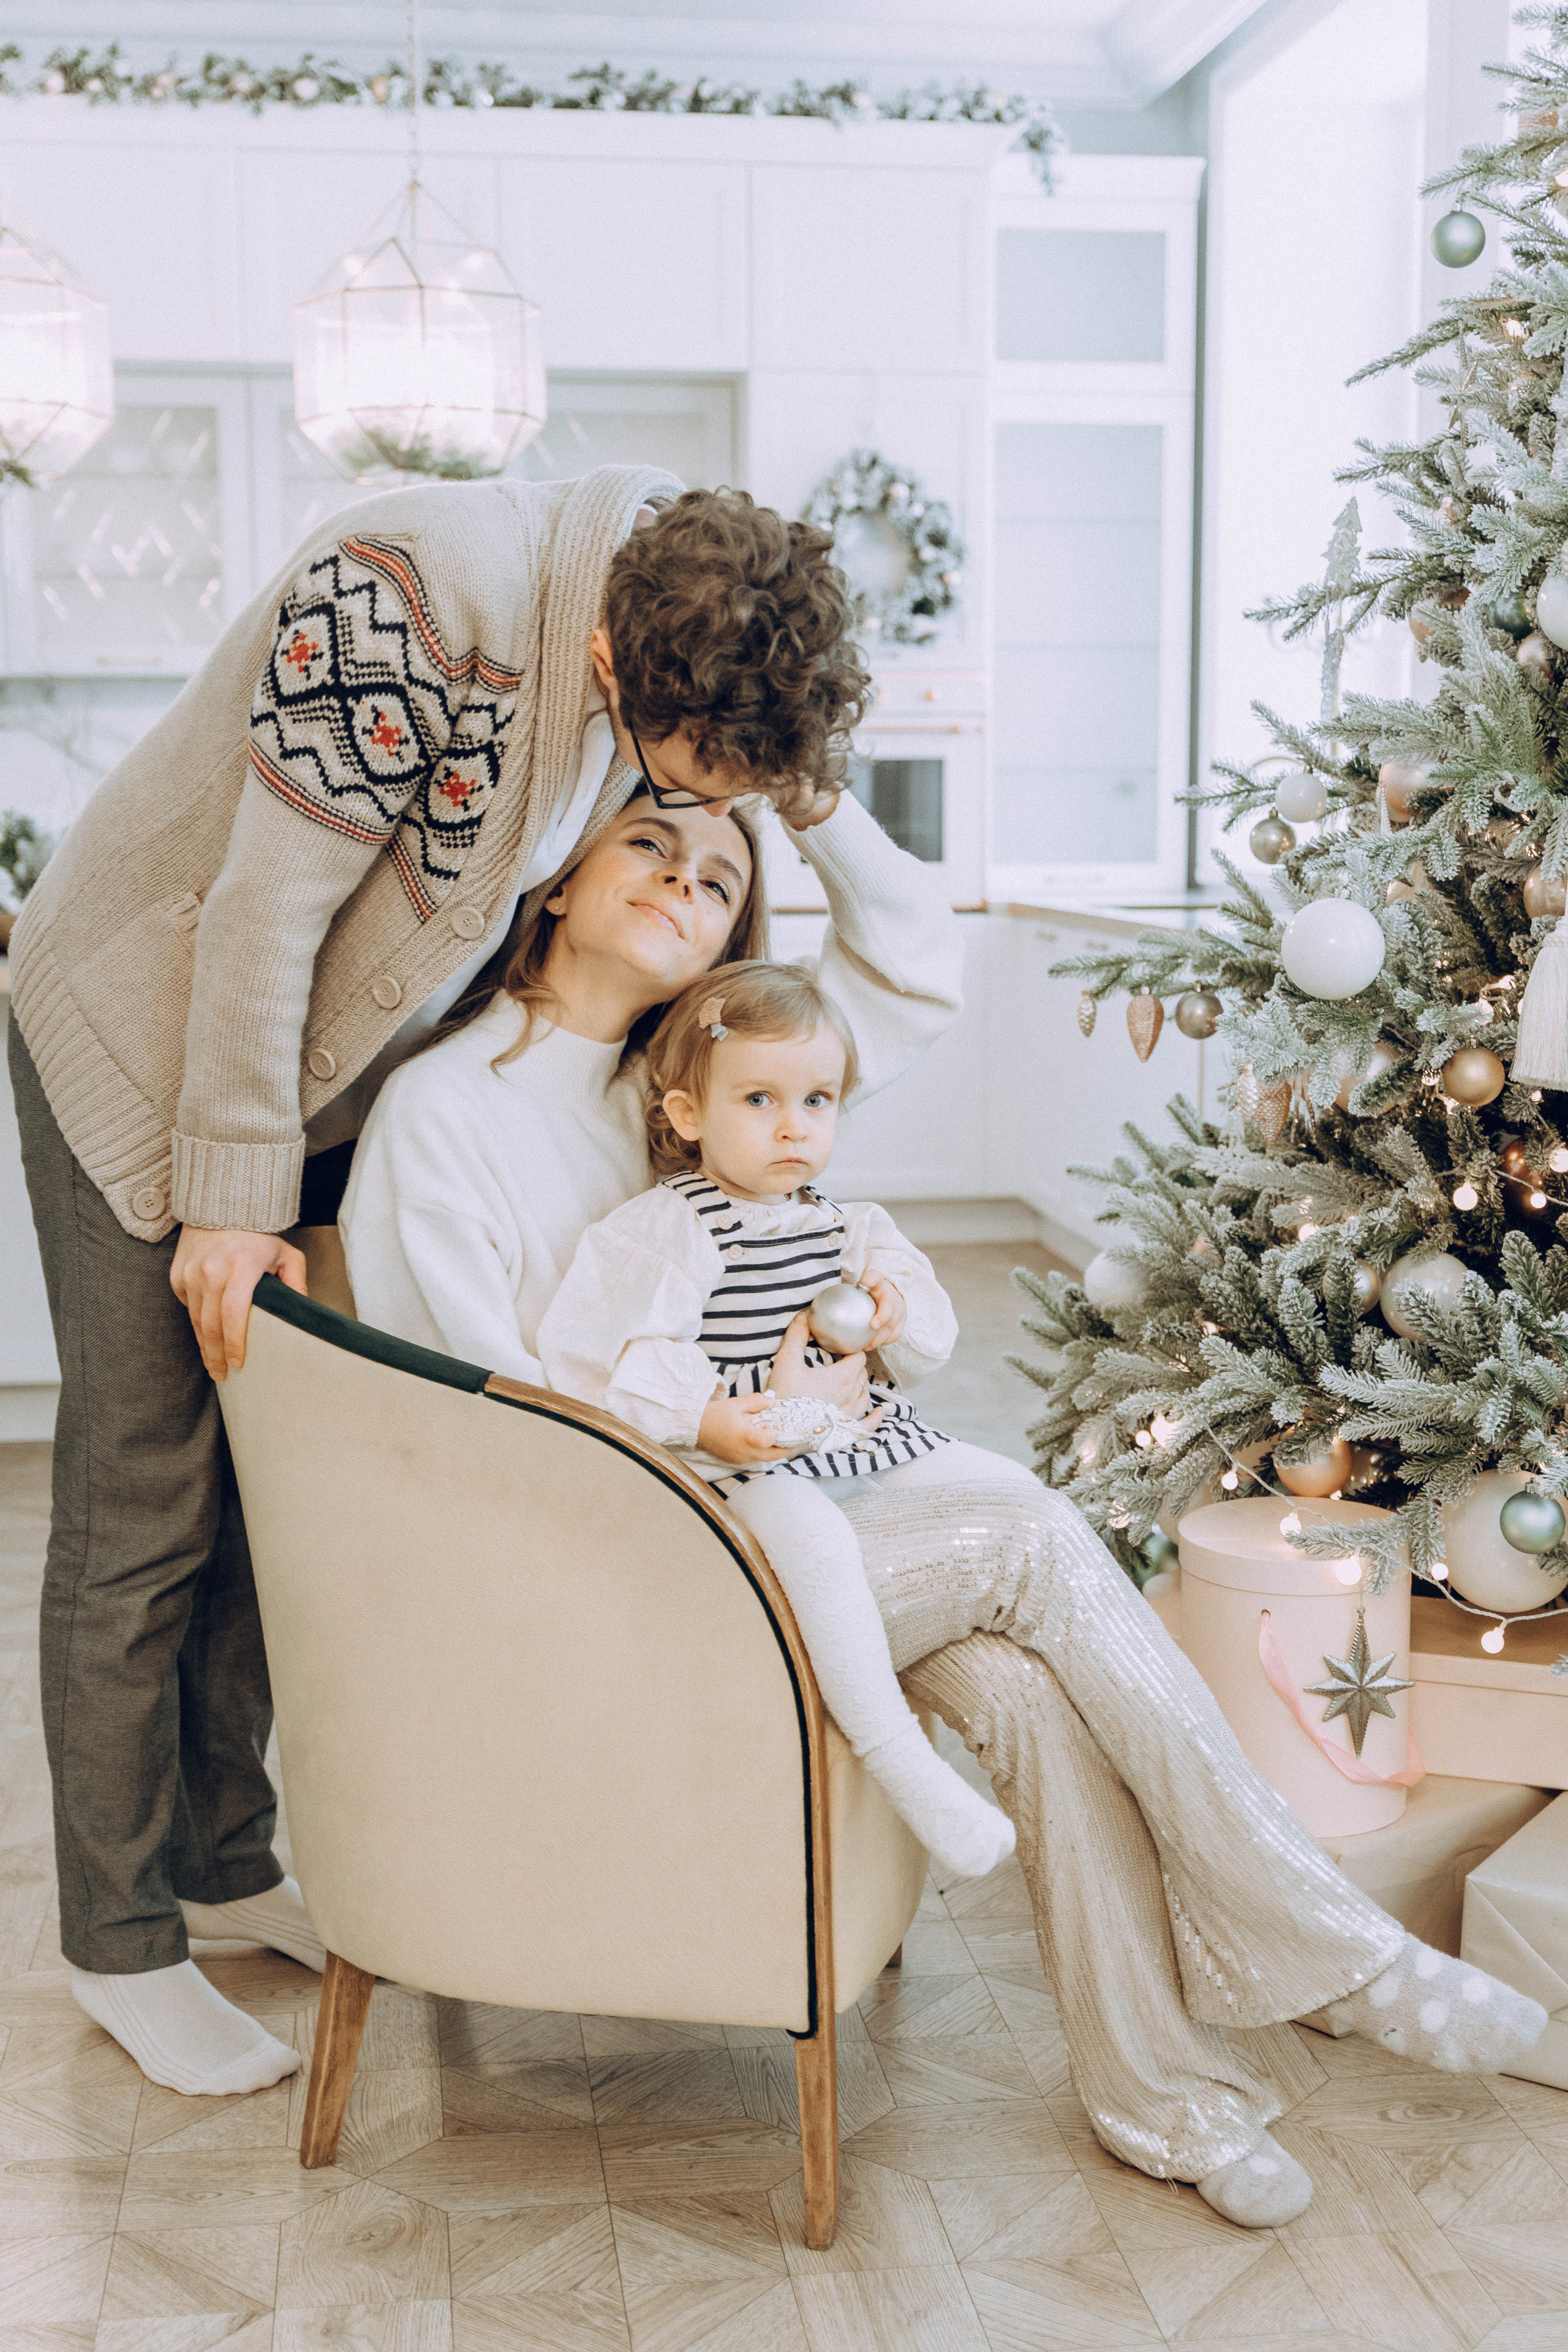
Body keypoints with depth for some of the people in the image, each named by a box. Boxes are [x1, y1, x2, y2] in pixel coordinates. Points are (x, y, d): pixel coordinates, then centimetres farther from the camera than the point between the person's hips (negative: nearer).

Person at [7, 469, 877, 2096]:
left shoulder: (675, 661, -9)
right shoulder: (408, 599, -34)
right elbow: (265, 911, -28)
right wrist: (234, 1201, -21)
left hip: (334, 1066, 7)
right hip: (148, 1031, -7)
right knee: (144, 1514, -1)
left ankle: (229, 1863, 31)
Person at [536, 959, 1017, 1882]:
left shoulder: (850, 1227, 13)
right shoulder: (665, 1230, -8)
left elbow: (937, 1337, 17)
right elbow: (607, 1350, -18)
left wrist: (898, 1312, -7)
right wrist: (705, 1418, -30)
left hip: (860, 1435, 7)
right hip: (745, 1461, -7)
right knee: (812, 1533, -36)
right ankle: (901, 1762, -33)